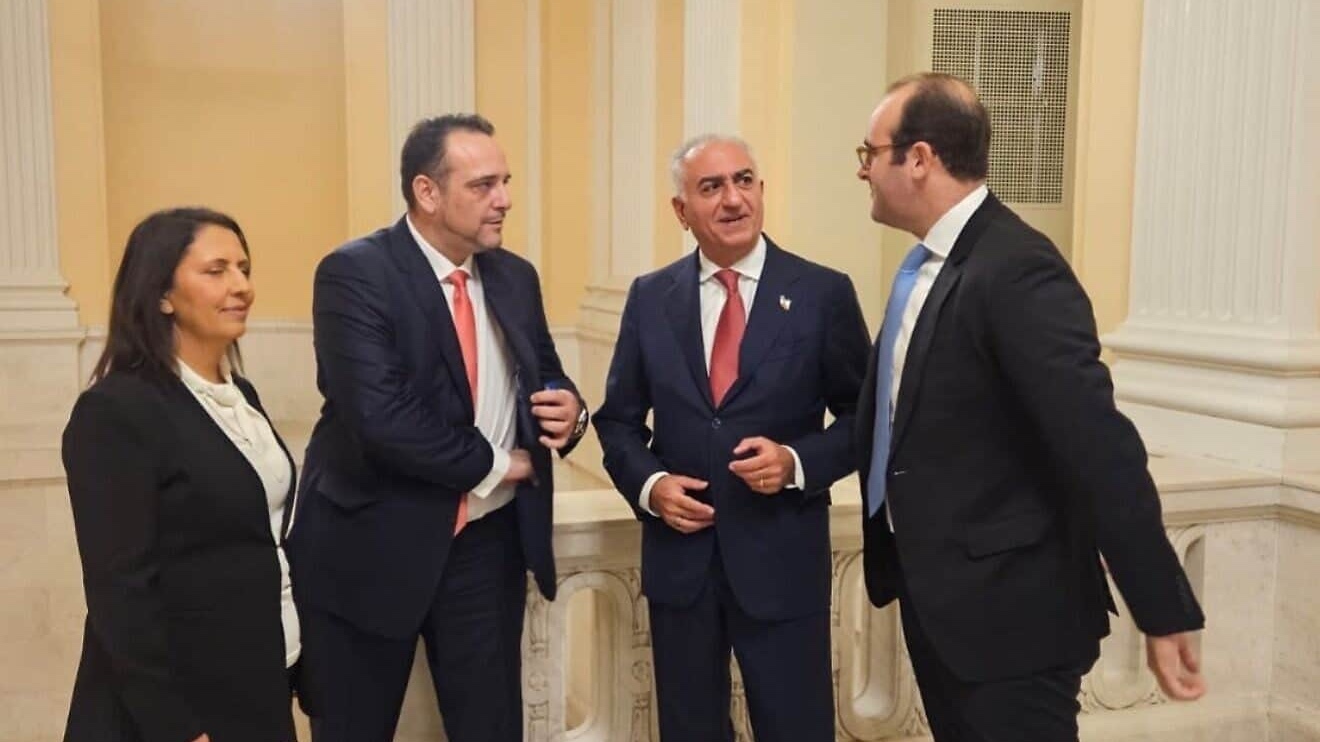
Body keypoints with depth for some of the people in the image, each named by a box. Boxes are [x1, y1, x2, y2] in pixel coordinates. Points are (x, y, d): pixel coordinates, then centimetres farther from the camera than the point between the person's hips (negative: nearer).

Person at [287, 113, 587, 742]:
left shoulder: (515, 277, 5)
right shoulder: (353, 275, -15)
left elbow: (545, 377, 15)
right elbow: (380, 418, -25)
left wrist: (568, 408, -9)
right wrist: (496, 464, -15)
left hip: (489, 543, 5)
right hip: (374, 545, -4)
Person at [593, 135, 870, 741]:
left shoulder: (823, 293, -5)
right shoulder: (650, 298, 3)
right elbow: (617, 418, 9)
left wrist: (798, 462, -17)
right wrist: (648, 484, -9)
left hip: (781, 559, -2)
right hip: (679, 558, 3)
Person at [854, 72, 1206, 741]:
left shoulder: (1017, 269, -22)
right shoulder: (926, 262, 6)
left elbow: (1101, 449, -24)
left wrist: (1165, 613, -22)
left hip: (1007, 608, -9)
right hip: (935, 596, 9)